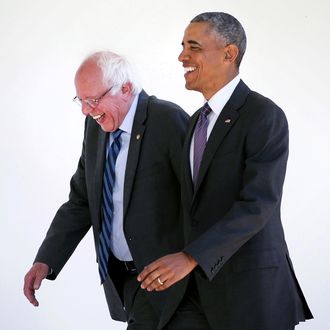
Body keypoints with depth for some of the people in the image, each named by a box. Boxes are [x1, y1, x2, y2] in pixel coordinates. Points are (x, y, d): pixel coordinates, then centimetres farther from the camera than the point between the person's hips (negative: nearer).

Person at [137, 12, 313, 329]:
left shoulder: (265, 116, -13)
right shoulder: (198, 121, 15)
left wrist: (189, 257, -28)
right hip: (199, 284, 8)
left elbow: (257, 204, -22)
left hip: (251, 286, -8)